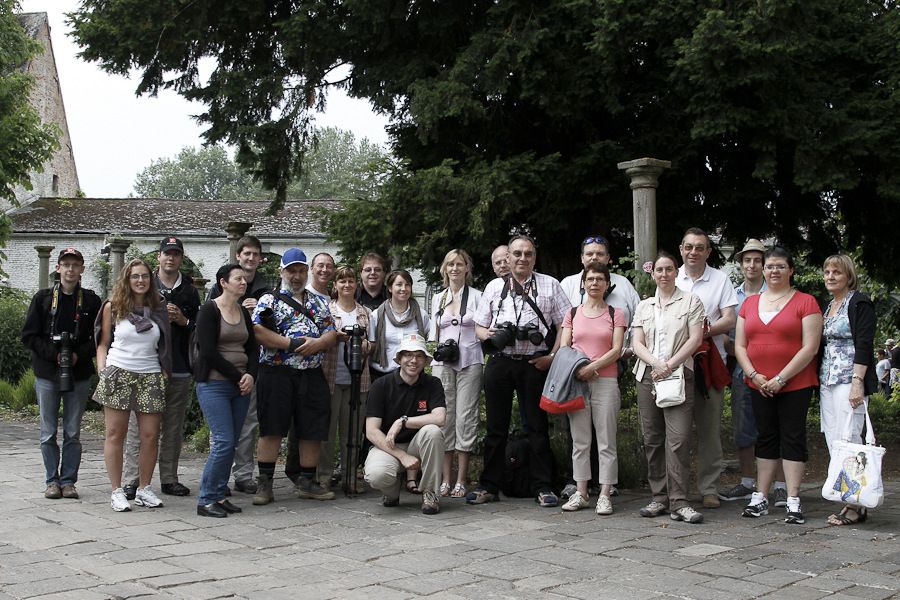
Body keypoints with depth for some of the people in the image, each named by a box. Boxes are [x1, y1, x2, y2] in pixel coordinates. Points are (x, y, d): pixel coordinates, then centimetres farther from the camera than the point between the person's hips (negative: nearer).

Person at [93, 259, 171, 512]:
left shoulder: (159, 309, 11)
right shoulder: (113, 308, 6)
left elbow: (165, 347, 13)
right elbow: (103, 344, 8)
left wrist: (165, 375, 3)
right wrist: (102, 372, -3)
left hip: (150, 377, 2)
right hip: (117, 374, -2)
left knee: (150, 435, -1)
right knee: (115, 434, -2)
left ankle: (144, 489, 11)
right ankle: (117, 491, 5)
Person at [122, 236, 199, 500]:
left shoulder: (189, 290, 11)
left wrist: (183, 320, -6)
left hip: (179, 370, 3)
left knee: (174, 428, 8)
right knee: (139, 427, -3)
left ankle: (169, 479, 16)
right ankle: (131, 480, 1)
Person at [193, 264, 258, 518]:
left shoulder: (244, 313, 14)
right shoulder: (209, 310, -6)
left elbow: (253, 348, 15)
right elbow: (208, 351, -13)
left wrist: (250, 375, -4)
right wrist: (238, 377, -11)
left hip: (240, 386, 7)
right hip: (214, 384, -6)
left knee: (231, 443, 4)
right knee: (224, 441, -11)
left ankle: (219, 495, 13)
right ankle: (206, 499, -2)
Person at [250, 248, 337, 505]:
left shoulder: (319, 303, 18)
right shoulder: (269, 300, 3)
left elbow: (332, 334, 12)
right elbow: (257, 331, -12)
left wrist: (317, 343, -11)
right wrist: (292, 344, -17)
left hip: (312, 376, 4)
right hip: (277, 374, -4)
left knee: (313, 430, 6)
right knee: (272, 429, -3)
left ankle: (307, 482, 18)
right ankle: (264, 484, 4)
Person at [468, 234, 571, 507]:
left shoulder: (549, 285, 7)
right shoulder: (494, 287, 13)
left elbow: (565, 325, 4)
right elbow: (479, 327, 14)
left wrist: (552, 356, -6)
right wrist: (491, 336, -8)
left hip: (535, 364, -2)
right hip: (500, 363, 2)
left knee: (537, 426, 3)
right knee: (496, 426, 7)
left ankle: (543, 487, 10)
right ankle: (488, 485, 14)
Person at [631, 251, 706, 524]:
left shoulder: (690, 301, 8)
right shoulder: (644, 306, 18)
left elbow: (695, 338, -2)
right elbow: (637, 343, 8)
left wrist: (670, 365, -12)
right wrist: (655, 363, -11)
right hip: (647, 376, 4)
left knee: (678, 438, -13)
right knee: (652, 439, 4)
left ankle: (678, 502, -12)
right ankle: (659, 498, 11)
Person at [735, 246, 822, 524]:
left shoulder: (805, 302, -4)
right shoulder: (749, 303, 11)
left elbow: (810, 348, -11)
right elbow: (740, 346, 9)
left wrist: (780, 379, -15)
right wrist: (755, 376, -6)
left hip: (795, 385, -4)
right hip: (759, 385, 4)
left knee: (793, 438, -2)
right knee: (766, 438, 10)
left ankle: (793, 502, 1)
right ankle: (760, 498, 15)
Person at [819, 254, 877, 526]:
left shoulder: (859, 303, -5)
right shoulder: (828, 306, 19)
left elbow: (864, 344, -13)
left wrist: (857, 382, -20)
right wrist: (820, 380, 17)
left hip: (849, 381, -9)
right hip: (827, 381, 9)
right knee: (832, 440, 6)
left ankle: (856, 505, -8)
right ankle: (846, 500, 11)